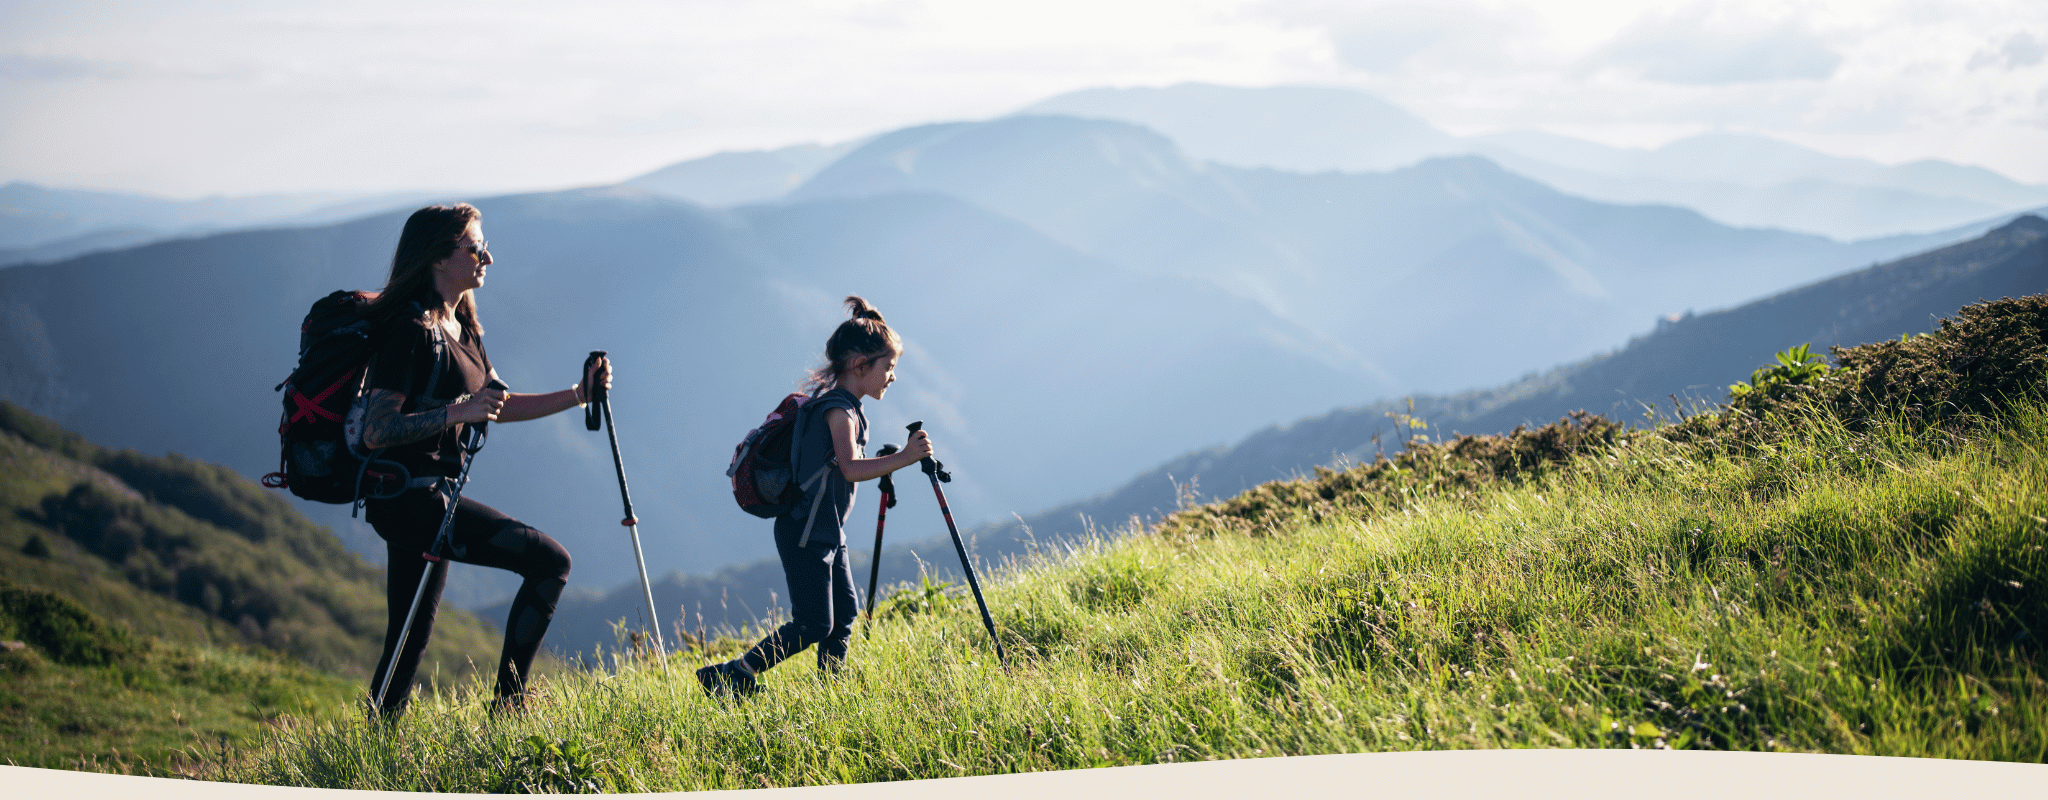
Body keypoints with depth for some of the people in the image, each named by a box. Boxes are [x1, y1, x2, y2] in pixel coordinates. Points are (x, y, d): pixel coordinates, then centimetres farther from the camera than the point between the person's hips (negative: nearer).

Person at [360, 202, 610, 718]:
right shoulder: (411, 328, -14)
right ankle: (507, 705, -10)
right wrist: (457, 412, -30)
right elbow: (376, 432, -20)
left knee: (411, 639, 11)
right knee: (550, 561, -15)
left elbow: (499, 405, 22)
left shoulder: (460, 327, 15)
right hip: (409, 496, -10)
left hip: (430, 496, 10)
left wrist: (577, 395, 12)